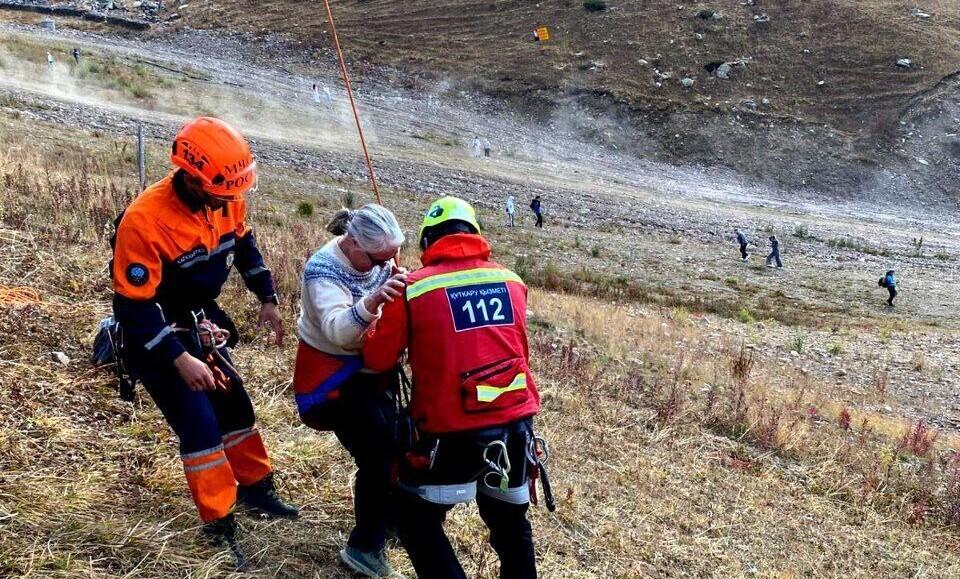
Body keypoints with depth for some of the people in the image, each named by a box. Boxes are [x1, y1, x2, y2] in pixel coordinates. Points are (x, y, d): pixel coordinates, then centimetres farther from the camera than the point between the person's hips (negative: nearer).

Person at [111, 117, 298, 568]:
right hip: (154, 335, -7)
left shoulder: (227, 200, -11)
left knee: (235, 404, 14)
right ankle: (219, 527, 4)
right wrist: (180, 360, -29)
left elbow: (244, 245, 11)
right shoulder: (146, 221, -32)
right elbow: (133, 307, -28)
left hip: (198, 322, 7)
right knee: (200, 422, -10)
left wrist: (267, 300, 5)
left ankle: (255, 488, 34)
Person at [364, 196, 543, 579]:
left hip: (455, 432, -4)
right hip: (516, 424, 5)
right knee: (509, 520, 25)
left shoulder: (413, 288, -6)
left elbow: (378, 359, 2)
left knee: (416, 517, 17)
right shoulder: (512, 281, 5)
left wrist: (386, 311, 19)